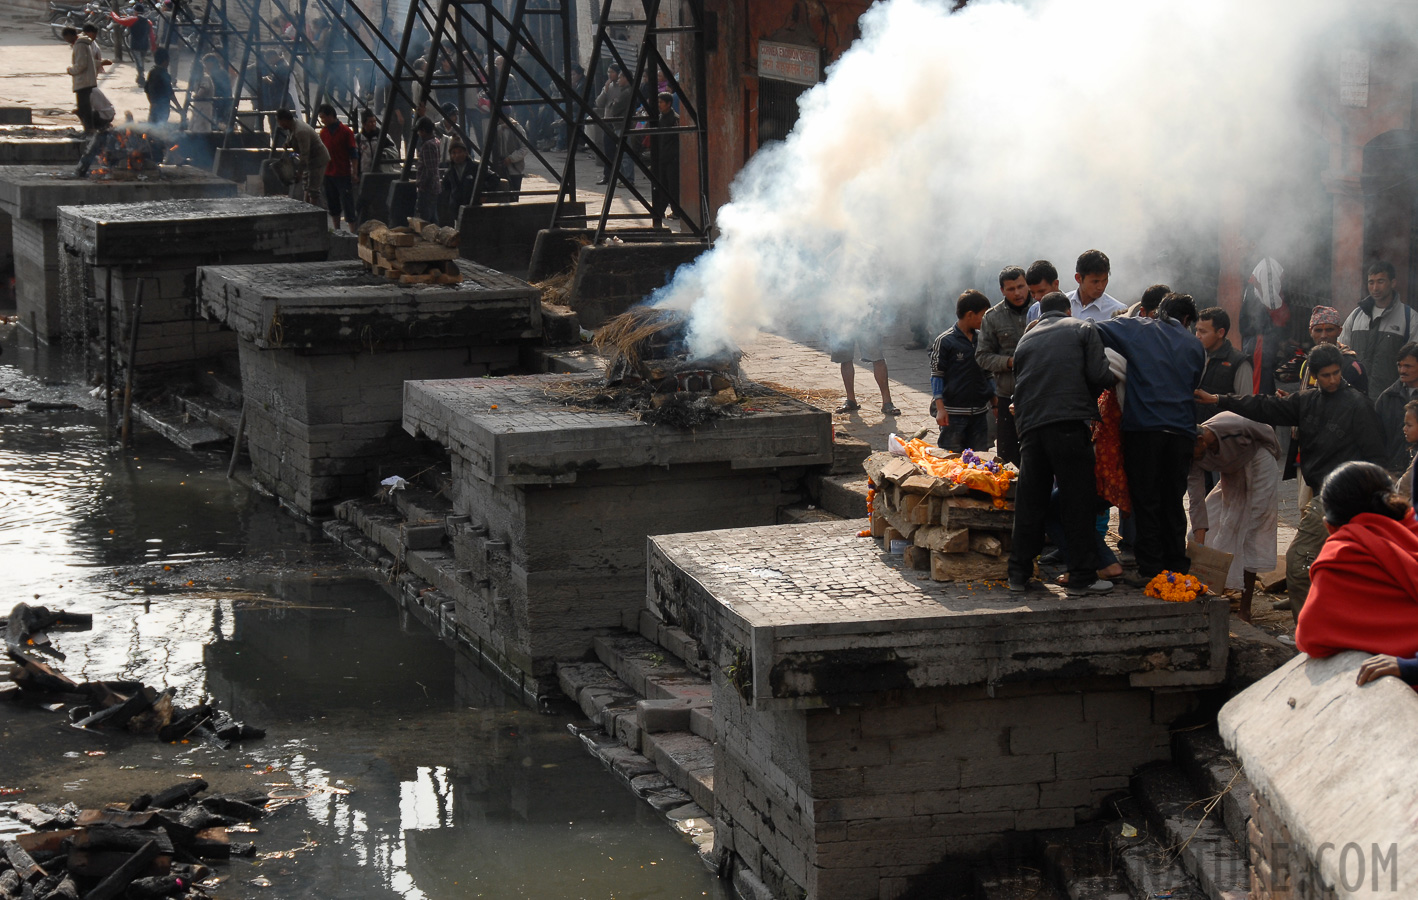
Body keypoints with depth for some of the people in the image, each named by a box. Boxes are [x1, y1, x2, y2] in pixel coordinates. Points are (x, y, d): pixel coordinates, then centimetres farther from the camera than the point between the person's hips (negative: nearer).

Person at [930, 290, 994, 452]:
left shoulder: (981, 339, 11)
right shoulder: (945, 341, -6)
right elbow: (936, 376, -5)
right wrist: (940, 408, -12)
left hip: (979, 412, 6)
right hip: (953, 412, -6)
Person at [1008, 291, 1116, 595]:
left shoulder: (1026, 339, 22)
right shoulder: (1083, 329, 9)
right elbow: (1099, 376, -2)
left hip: (1030, 425, 4)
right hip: (1069, 422, -4)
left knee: (1029, 501, 10)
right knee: (1078, 501, -1)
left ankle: (1020, 573, 11)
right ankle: (1082, 576, -2)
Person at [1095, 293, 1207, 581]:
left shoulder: (1134, 329, 4)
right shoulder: (1194, 346, 12)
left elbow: (1093, 331, -2)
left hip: (1143, 427, -2)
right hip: (1181, 430, 2)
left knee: (1146, 500, 3)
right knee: (1173, 501, 12)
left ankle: (1150, 568, 1)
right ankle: (1177, 566, 14)